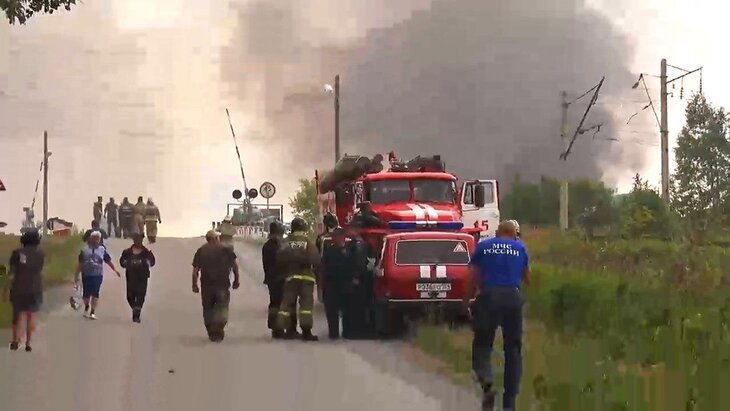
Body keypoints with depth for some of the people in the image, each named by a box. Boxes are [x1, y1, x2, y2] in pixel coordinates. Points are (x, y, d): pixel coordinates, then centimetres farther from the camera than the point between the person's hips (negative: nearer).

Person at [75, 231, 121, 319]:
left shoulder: (102, 249, 4)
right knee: (86, 293, 5)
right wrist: (77, 275, 5)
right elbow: (80, 263, 7)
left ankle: (93, 312, -1)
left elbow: (108, 261, 12)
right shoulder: (85, 249, 4)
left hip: (98, 275, -1)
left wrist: (115, 270, 8)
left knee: (95, 293, -6)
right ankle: (86, 307, 33)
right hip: (86, 275, 1)